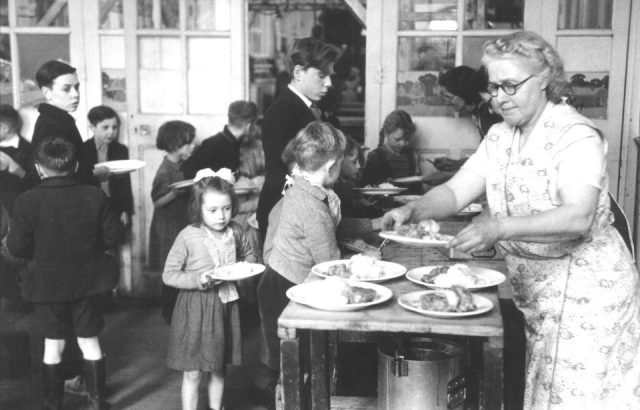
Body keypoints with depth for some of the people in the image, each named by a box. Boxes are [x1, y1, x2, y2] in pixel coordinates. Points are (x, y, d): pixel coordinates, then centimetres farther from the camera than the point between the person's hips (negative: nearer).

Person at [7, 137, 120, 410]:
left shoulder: (27, 202, -15)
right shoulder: (95, 196, -9)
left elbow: (16, 248, -11)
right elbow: (111, 236, -4)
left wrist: (39, 253, 9)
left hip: (46, 284, -1)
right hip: (86, 282, 1)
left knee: (53, 344, 12)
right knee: (89, 341, 13)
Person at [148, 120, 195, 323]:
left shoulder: (180, 166, 7)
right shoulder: (165, 171, -18)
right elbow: (157, 201, -17)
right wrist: (175, 193, -31)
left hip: (182, 223, 8)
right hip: (169, 228, -8)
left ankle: (173, 310, 23)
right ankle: (168, 312, 14)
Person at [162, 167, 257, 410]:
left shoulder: (235, 232, -3)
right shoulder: (188, 237, -15)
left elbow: (249, 254, 18)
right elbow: (169, 274, -11)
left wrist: (246, 266, -5)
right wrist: (197, 280, -25)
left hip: (226, 304, 4)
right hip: (196, 307, -4)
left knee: (219, 368, 19)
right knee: (192, 372, 3)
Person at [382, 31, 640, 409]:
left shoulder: (577, 136, -16)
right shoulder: (499, 137, 7)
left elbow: (578, 218, -29)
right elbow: (456, 192, 3)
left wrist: (499, 228, -40)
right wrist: (412, 210, -17)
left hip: (585, 290, -6)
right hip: (535, 291, 6)